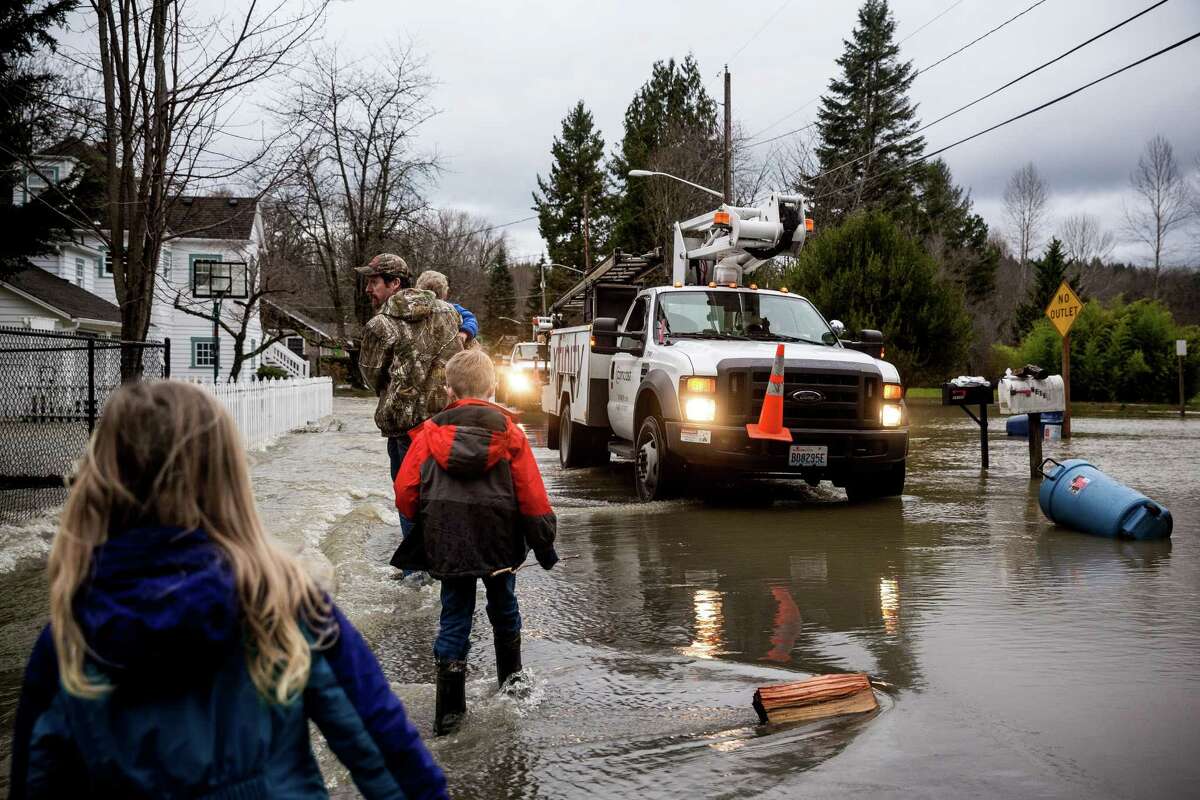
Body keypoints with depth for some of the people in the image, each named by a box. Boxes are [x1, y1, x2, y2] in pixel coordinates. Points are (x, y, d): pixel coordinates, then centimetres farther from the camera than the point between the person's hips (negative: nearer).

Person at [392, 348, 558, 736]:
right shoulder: (509, 434, -3)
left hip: (448, 543, 0)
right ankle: (510, 678, 41)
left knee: (454, 617, 8)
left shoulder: (431, 432, -2)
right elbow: (532, 496, -4)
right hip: (500, 541, 0)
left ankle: (449, 710, 3)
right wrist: (544, 543, 6)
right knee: (503, 606, 23)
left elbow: (405, 492, -3)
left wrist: (424, 524, 15)